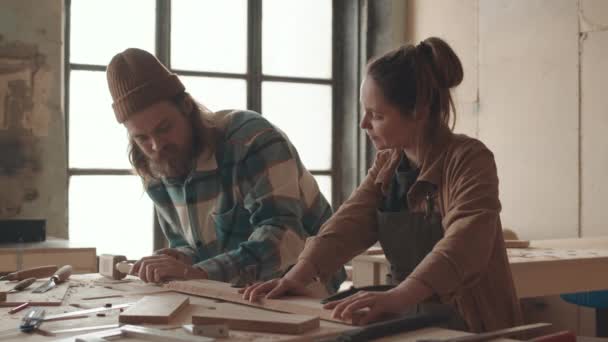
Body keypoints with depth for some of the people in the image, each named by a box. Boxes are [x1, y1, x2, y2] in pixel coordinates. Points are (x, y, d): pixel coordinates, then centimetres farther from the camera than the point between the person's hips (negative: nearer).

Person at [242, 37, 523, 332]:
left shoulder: (469, 159, -13)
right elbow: (349, 223, -4)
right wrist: (297, 276, -20)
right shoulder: (386, 164, 8)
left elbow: (463, 243, -28)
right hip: (410, 324, 4)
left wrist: (397, 297, -42)